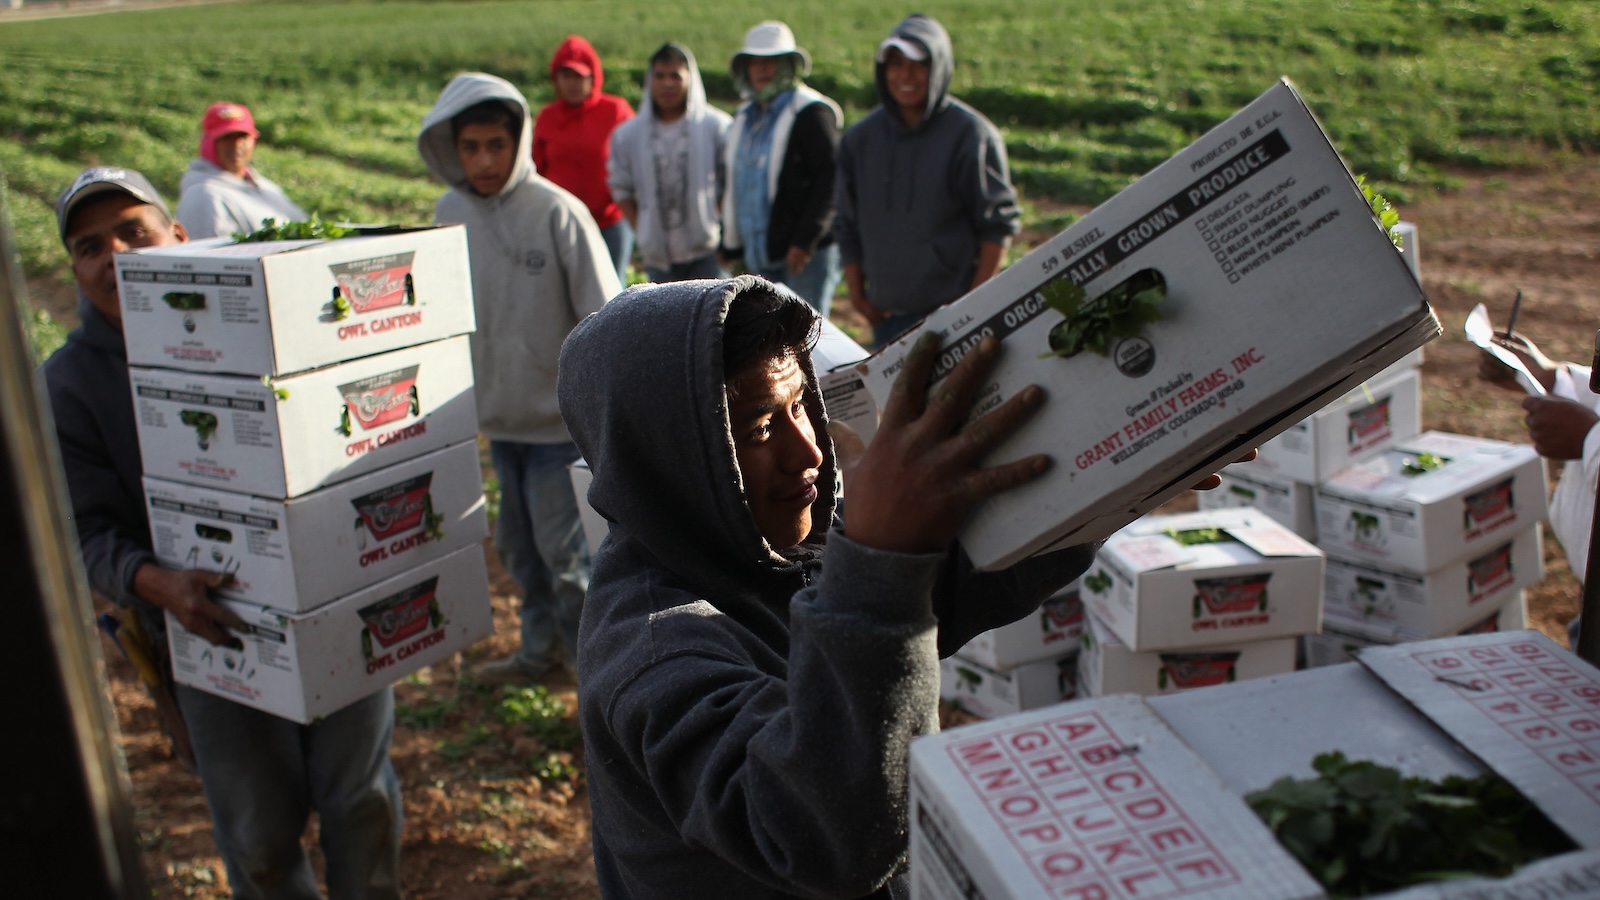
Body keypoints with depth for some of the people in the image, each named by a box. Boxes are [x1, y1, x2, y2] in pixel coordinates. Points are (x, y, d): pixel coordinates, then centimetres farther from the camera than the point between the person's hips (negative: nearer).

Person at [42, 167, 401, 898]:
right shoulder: (68, 385, -4)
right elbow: (90, 530, -8)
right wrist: (156, 584, -28)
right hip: (216, 630, -1)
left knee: (360, 799, 15)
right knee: (260, 835, 12)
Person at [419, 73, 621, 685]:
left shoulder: (557, 212, -15)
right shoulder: (450, 213, 1)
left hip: (561, 417, -6)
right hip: (497, 416, 6)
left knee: (565, 553, -1)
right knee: (518, 547, 17)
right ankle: (541, 650, 35)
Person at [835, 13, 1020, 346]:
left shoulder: (971, 135, -5)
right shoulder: (861, 137, 7)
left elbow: (998, 226, -5)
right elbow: (848, 228, 13)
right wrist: (857, 294, 6)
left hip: (951, 314, -4)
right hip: (886, 315, 4)